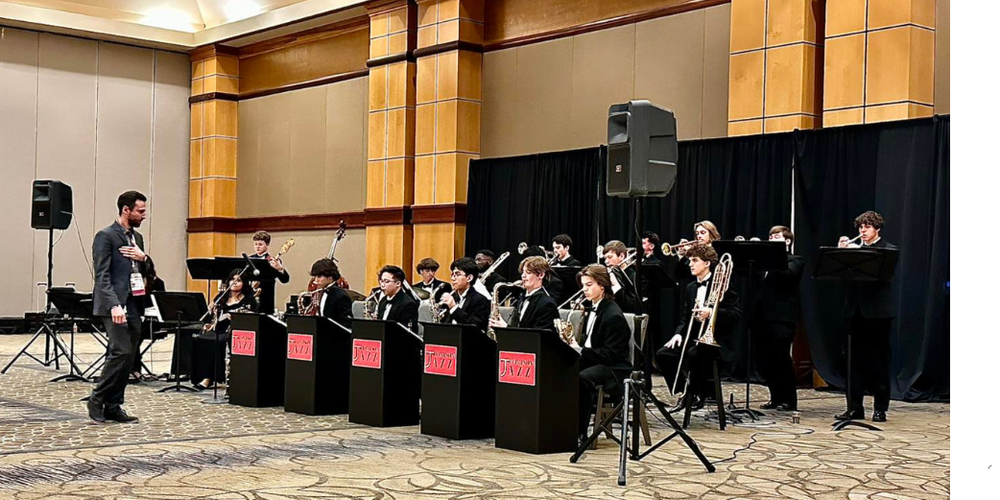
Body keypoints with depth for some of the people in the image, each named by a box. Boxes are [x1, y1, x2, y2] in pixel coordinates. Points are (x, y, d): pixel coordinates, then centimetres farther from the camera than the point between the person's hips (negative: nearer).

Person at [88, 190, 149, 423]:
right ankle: (97, 399, -1)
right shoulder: (105, 236, -6)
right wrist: (114, 305, -23)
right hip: (115, 305, -8)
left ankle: (113, 406, 11)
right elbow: (102, 275, -13)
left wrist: (143, 258, 0)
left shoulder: (137, 237, 18)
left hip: (134, 305, 8)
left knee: (128, 357, 5)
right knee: (121, 352, -16)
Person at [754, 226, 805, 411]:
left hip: (782, 317, -6)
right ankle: (776, 398, 15)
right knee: (766, 361, 6)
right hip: (763, 316, 6)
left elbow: (788, 273, -18)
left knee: (781, 359, -6)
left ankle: (789, 400, 2)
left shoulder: (795, 260, 4)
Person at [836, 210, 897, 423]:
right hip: (858, 310, 5)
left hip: (879, 312, -4)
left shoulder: (889, 250, 0)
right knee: (856, 360, 5)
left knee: (879, 361, 2)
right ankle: (855, 407, 10)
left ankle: (880, 408, 8)